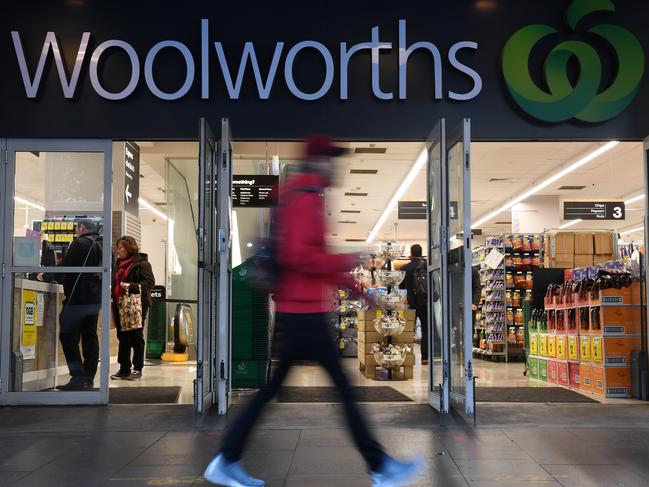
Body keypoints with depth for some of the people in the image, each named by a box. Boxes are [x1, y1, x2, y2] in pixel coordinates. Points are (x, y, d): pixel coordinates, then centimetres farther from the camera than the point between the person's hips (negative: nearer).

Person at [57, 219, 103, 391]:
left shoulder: (80, 243, -11)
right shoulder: (103, 245, 14)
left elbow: (64, 267, -13)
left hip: (78, 299, -8)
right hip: (96, 299, 8)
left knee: (68, 336, -3)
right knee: (90, 337, 10)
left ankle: (78, 378, -9)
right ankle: (89, 379, 11)